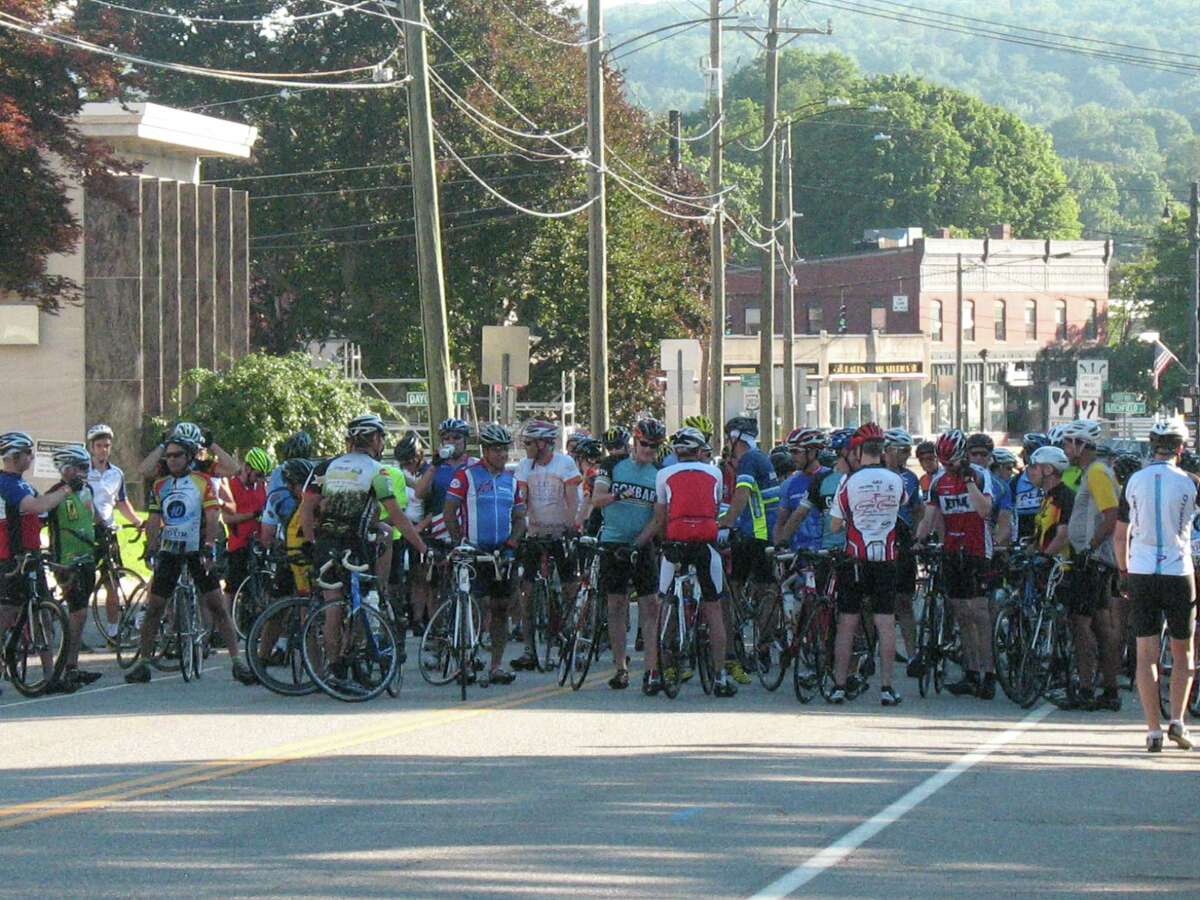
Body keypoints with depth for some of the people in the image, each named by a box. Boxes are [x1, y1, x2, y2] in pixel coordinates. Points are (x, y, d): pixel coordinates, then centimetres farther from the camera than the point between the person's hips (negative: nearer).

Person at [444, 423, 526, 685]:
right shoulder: (466, 476, -4)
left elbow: (519, 517, 15)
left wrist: (514, 538, -3)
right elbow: (449, 511, -4)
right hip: (473, 552, -5)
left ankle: (497, 665, 8)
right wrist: (459, 542, -11)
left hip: (502, 553, 5)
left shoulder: (513, 481, 12)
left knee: (501, 609, 4)